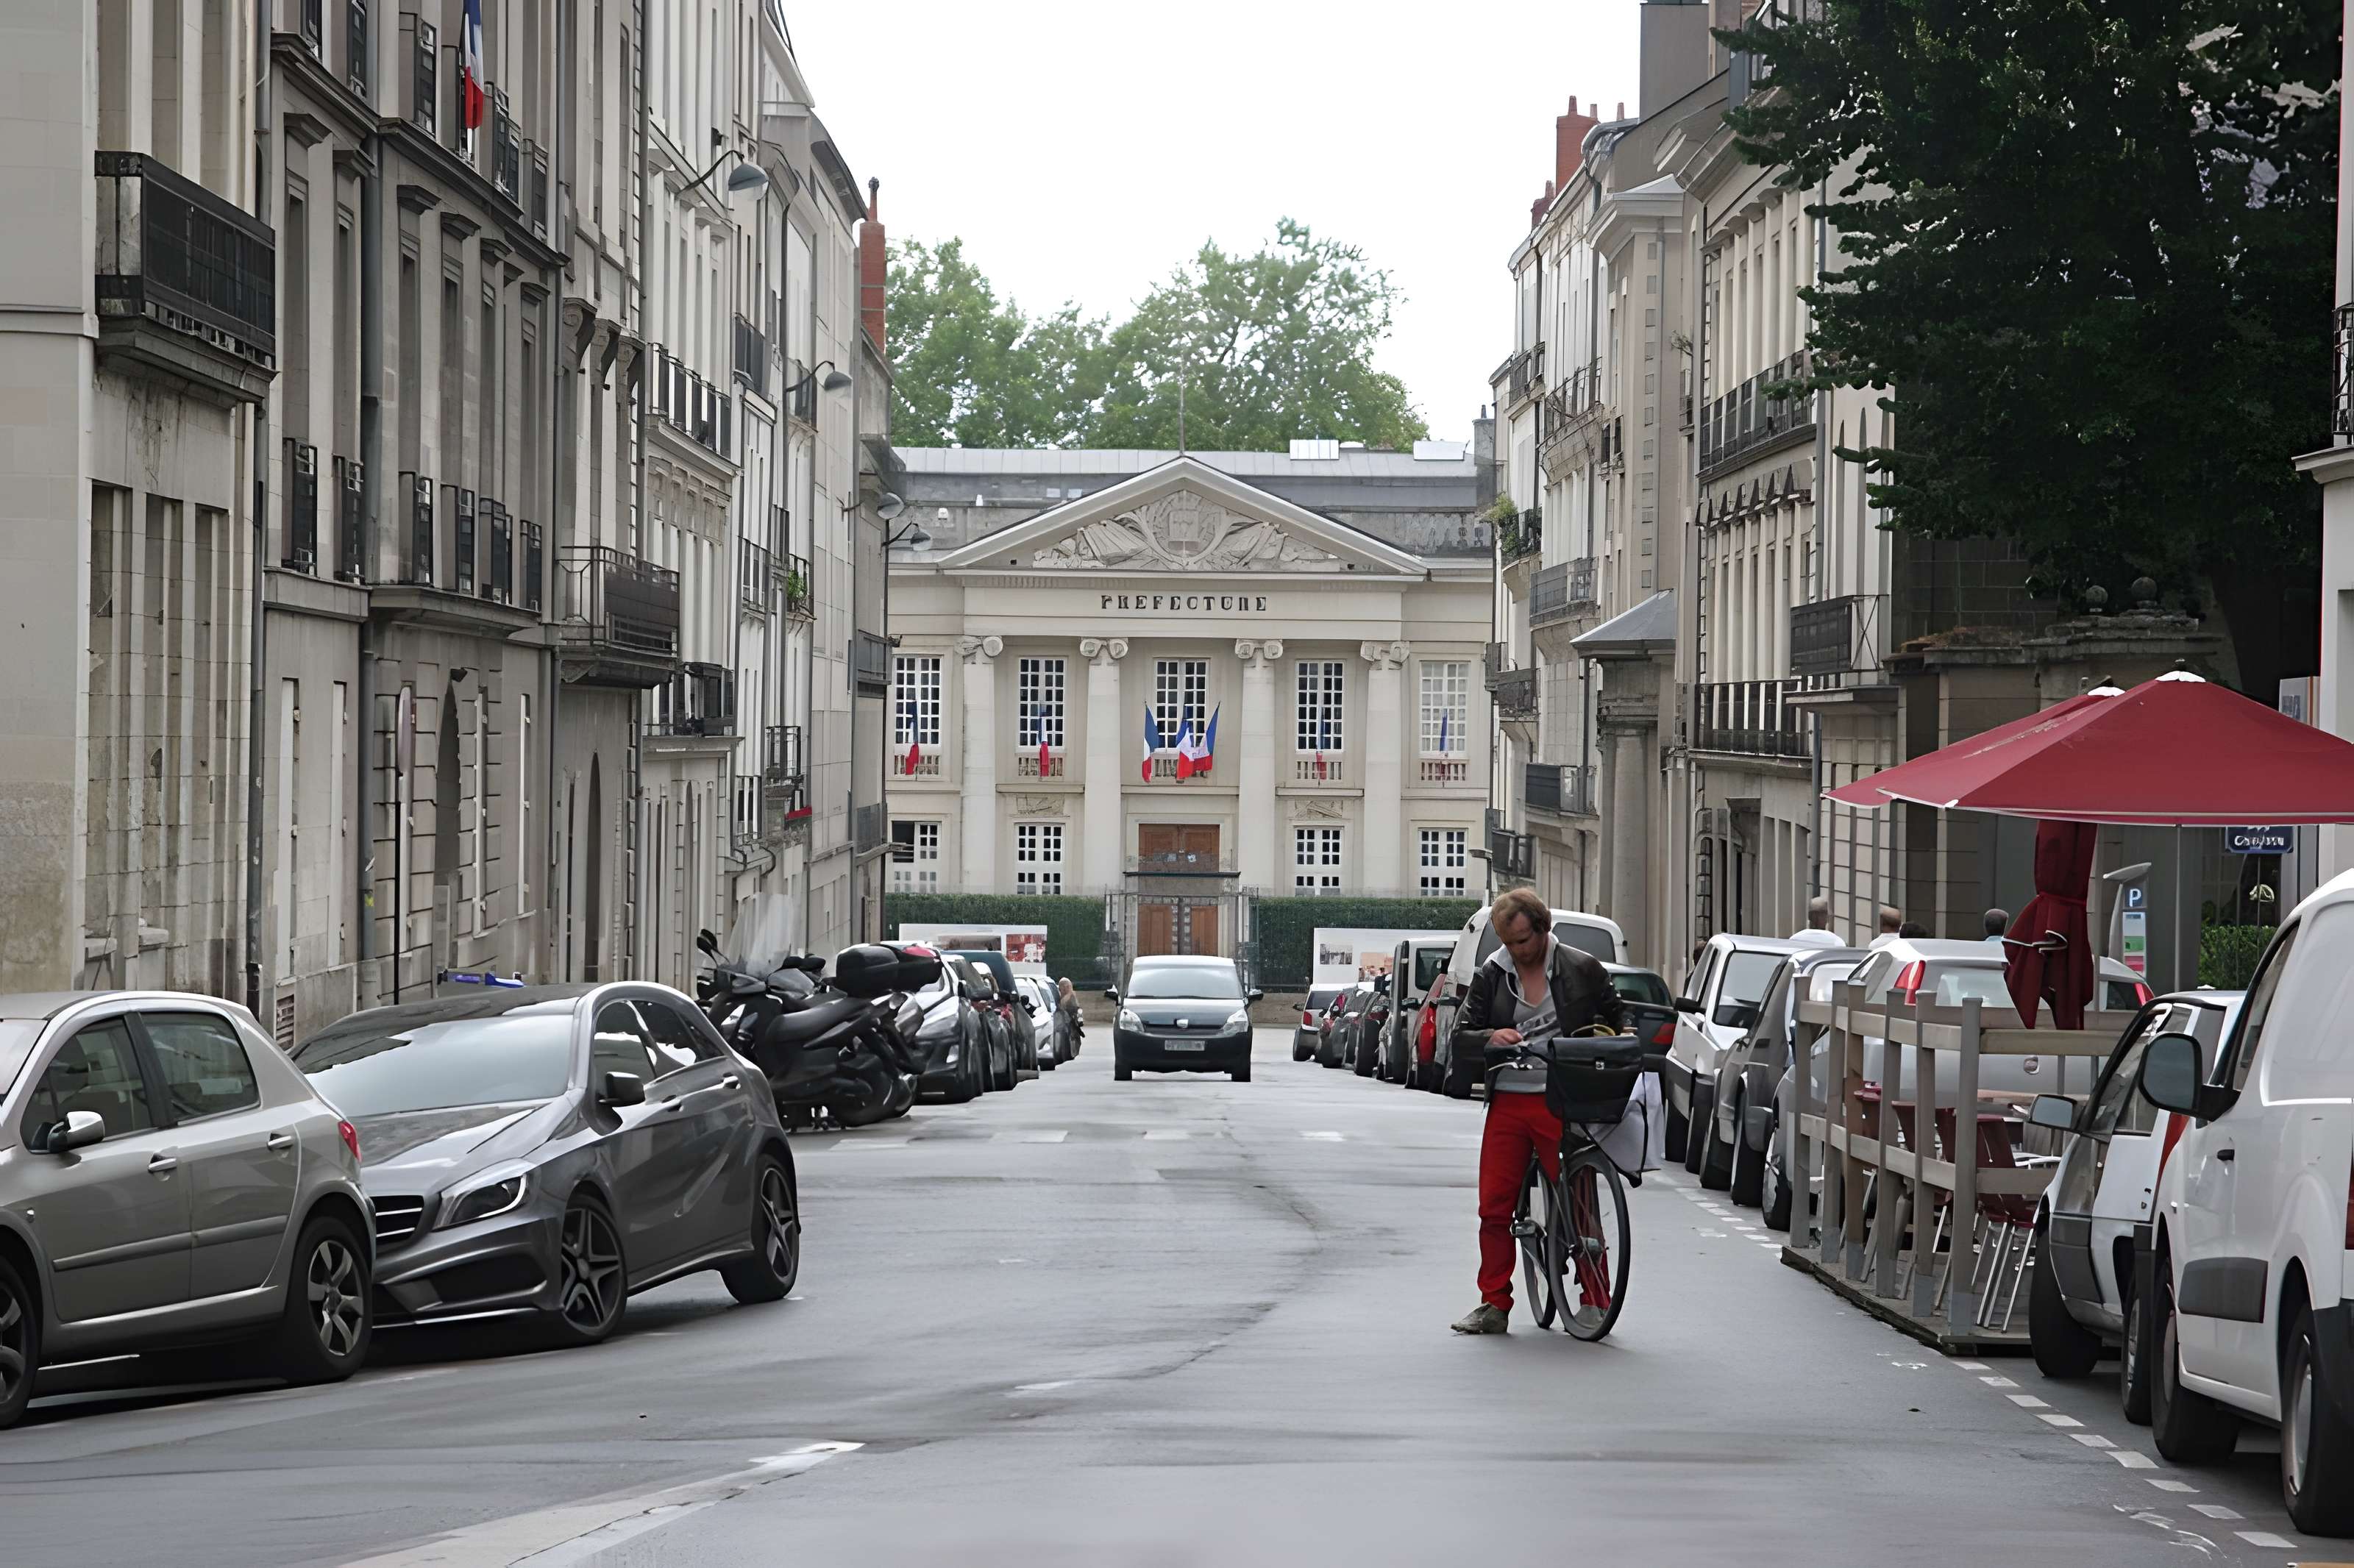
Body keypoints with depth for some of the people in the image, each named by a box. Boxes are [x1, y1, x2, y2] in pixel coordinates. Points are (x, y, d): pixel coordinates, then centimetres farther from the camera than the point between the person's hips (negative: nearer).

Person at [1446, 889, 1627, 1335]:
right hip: (1508, 1102, 3)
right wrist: (1490, 1038, -15)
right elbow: (1460, 1038, 6)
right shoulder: (1491, 976, 8)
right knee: (1495, 1207, 1)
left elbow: (1618, 1017, 15)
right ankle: (1494, 1304, 10)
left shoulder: (1583, 970, 2)